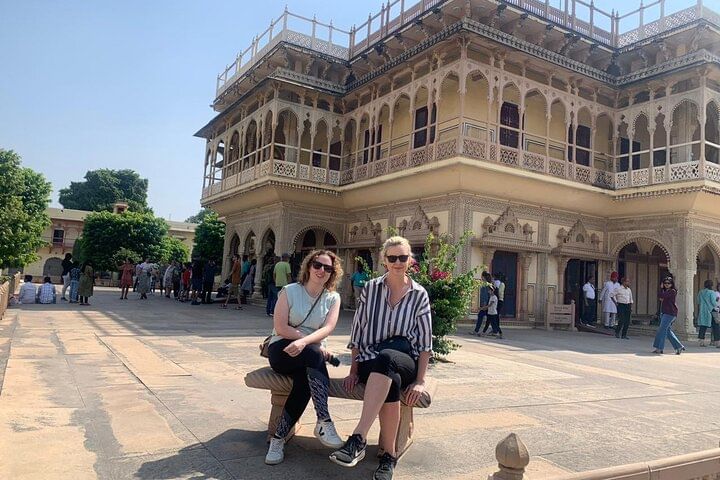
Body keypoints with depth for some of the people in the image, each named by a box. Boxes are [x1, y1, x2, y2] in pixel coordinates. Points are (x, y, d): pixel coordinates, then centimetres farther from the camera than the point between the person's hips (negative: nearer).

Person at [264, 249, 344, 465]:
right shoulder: (290, 291, -1)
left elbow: (328, 328, -12)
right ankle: (324, 421, -33)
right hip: (282, 350, -2)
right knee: (314, 355, -34)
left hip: (310, 355, 2)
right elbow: (281, 328, -11)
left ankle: (278, 438, -21)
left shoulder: (333, 298, 6)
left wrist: (304, 341, -32)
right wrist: (317, 345, -16)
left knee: (304, 380, -32)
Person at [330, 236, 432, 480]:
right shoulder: (370, 288, 6)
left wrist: (420, 381, -6)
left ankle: (358, 439, -42)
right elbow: (357, 332, 8)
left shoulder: (419, 294, 4)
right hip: (371, 361, 1)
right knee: (391, 383, -37)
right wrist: (354, 371, 3)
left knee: (386, 357, -39)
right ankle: (388, 455, -23)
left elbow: (425, 342, 3)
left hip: (405, 362, 0)